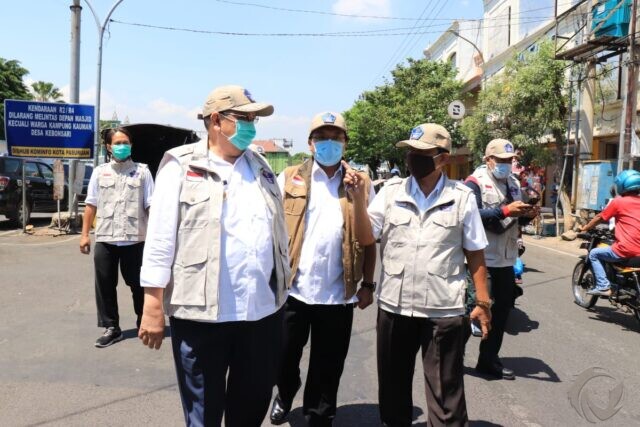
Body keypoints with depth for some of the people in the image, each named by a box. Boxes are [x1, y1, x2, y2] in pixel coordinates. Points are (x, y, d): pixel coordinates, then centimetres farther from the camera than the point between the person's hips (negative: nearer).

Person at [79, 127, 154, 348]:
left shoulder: (142, 171, 3)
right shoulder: (99, 172, 9)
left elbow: (151, 205, 1)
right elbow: (91, 205, 11)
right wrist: (85, 234, 7)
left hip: (134, 239, -2)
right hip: (105, 239, 2)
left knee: (138, 284, 8)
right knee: (105, 285, 7)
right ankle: (111, 328, 20)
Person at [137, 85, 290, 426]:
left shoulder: (260, 166, 12)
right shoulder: (181, 165, -4)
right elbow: (161, 238, -7)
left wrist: (282, 287, 16)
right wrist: (153, 304, -9)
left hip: (263, 310, 5)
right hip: (202, 312, -4)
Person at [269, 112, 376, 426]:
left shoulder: (361, 184, 5)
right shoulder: (289, 179, 2)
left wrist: (368, 285, 3)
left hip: (338, 293, 0)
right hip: (292, 288, 0)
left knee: (327, 368, 12)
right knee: (285, 356, 16)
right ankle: (284, 396, 46)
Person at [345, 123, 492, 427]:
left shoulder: (462, 198, -2)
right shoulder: (391, 191, 1)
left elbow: (475, 253, 3)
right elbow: (365, 238, -1)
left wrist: (482, 301, 1)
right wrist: (358, 197, -12)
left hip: (444, 310, -2)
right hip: (393, 305, 2)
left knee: (445, 392, 10)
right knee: (393, 386, 19)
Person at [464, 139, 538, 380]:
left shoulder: (513, 183, 15)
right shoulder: (475, 182, -9)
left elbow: (517, 219, 18)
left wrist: (528, 214, -3)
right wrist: (505, 210, -27)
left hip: (506, 258, 8)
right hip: (480, 257, -8)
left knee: (503, 306, 14)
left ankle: (489, 359, 29)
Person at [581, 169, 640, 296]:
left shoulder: (618, 201, -4)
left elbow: (600, 218, 5)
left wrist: (585, 228, 20)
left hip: (625, 250, -7)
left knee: (594, 254, 11)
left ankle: (603, 286, 1)